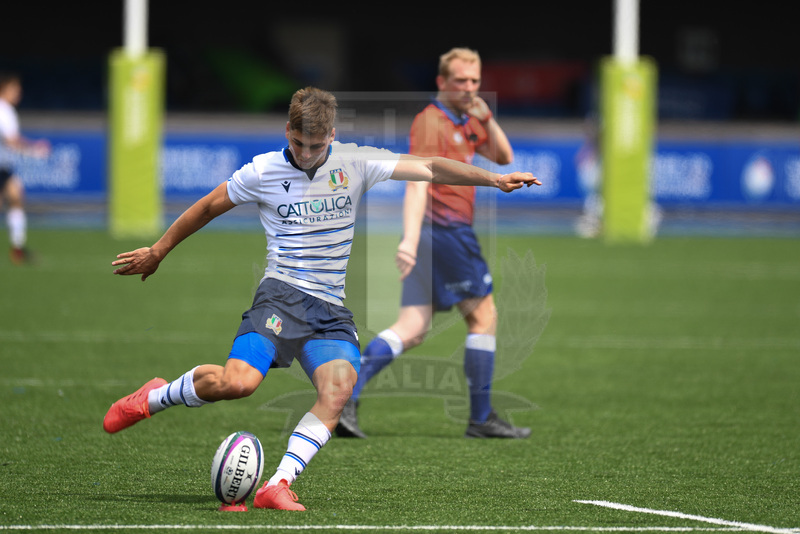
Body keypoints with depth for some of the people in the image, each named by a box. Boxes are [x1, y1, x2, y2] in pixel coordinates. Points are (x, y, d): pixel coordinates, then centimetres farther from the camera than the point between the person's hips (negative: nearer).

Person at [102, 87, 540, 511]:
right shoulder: (262, 172, 2)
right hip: (283, 293, -3)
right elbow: (208, 207, 15)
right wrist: (157, 252, 22)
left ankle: (278, 486, -25)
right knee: (237, 382, -26)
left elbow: (429, 168, 4)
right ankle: (154, 397, 1)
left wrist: (492, 179, -5)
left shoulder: (354, 163, 5)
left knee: (338, 390, -24)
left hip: (332, 308, 3)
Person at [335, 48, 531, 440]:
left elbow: (503, 157, 22)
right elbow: (417, 183, -22)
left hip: (452, 229, 9)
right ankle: (482, 418, 7)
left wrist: (486, 118, 4)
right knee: (483, 317, 2)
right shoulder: (431, 121, -11)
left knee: (412, 328, -1)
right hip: (445, 227, -9)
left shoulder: (465, 121, 19)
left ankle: (345, 396, -13)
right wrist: (410, 238, -34)